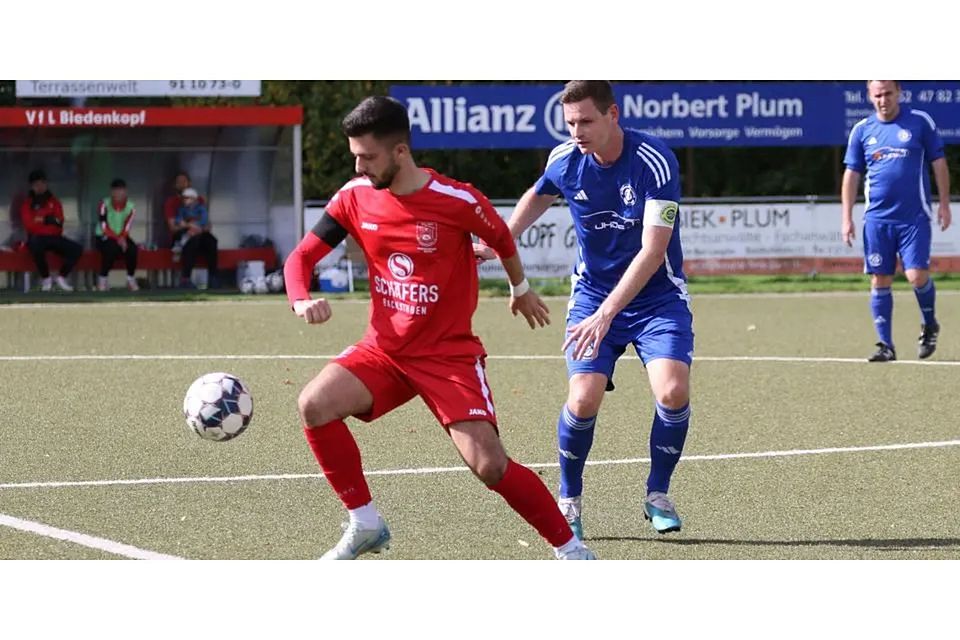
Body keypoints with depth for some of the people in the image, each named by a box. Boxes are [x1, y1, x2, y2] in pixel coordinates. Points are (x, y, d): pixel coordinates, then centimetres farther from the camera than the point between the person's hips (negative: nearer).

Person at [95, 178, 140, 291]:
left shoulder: (130, 207, -2)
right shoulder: (105, 204, -13)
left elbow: (127, 227, -9)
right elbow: (104, 227, -17)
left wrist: (122, 238, -30)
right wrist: (117, 239, -27)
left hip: (122, 237, 3)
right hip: (104, 237, -3)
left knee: (132, 248, -29)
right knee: (111, 248, -37)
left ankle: (131, 280, -13)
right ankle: (102, 280, -22)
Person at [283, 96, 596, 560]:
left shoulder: (456, 201, -16)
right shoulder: (355, 197, -5)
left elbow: (502, 238, 5)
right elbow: (302, 257, 1)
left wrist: (520, 289, 23)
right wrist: (302, 300, -22)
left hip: (450, 354, -4)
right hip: (384, 349, 4)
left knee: (489, 465, -16)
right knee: (314, 404, -20)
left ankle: (570, 548, 2)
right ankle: (365, 525, -4)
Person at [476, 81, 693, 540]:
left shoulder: (656, 162, -23)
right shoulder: (564, 160, -9)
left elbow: (653, 249, -29)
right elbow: (539, 196, 18)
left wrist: (607, 313, -35)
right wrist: (499, 243, 15)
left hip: (658, 296, -2)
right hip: (592, 293, 2)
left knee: (672, 391, -23)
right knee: (583, 399, -17)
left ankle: (657, 494, 3)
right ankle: (569, 499, 8)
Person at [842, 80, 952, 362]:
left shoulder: (920, 122, 1)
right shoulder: (862, 130, 6)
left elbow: (938, 164, 6)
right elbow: (851, 175, 9)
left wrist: (944, 203, 1)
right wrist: (847, 217, 3)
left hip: (915, 217, -2)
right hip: (877, 219, 2)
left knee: (917, 276, -11)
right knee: (880, 281, 0)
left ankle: (929, 325, 17)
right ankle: (885, 345, 7)